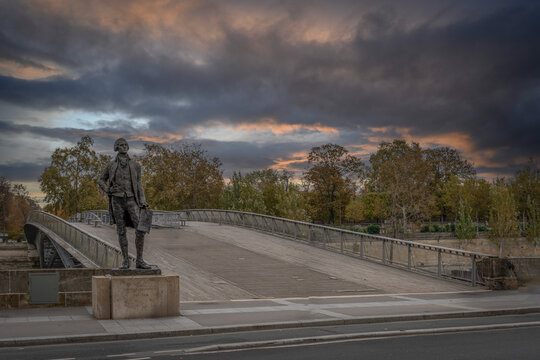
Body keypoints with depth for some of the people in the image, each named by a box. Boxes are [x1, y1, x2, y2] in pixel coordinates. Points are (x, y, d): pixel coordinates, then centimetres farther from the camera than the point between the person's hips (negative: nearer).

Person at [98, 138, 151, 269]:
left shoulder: (135, 165, 6)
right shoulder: (111, 165, 5)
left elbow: (138, 184, 7)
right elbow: (101, 180, 16)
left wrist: (143, 202, -3)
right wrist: (108, 191, -5)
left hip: (131, 200, 0)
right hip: (117, 201, 0)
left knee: (140, 228, -12)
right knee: (121, 231, 2)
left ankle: (139, 261, -5)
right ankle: (126, 261, 11)